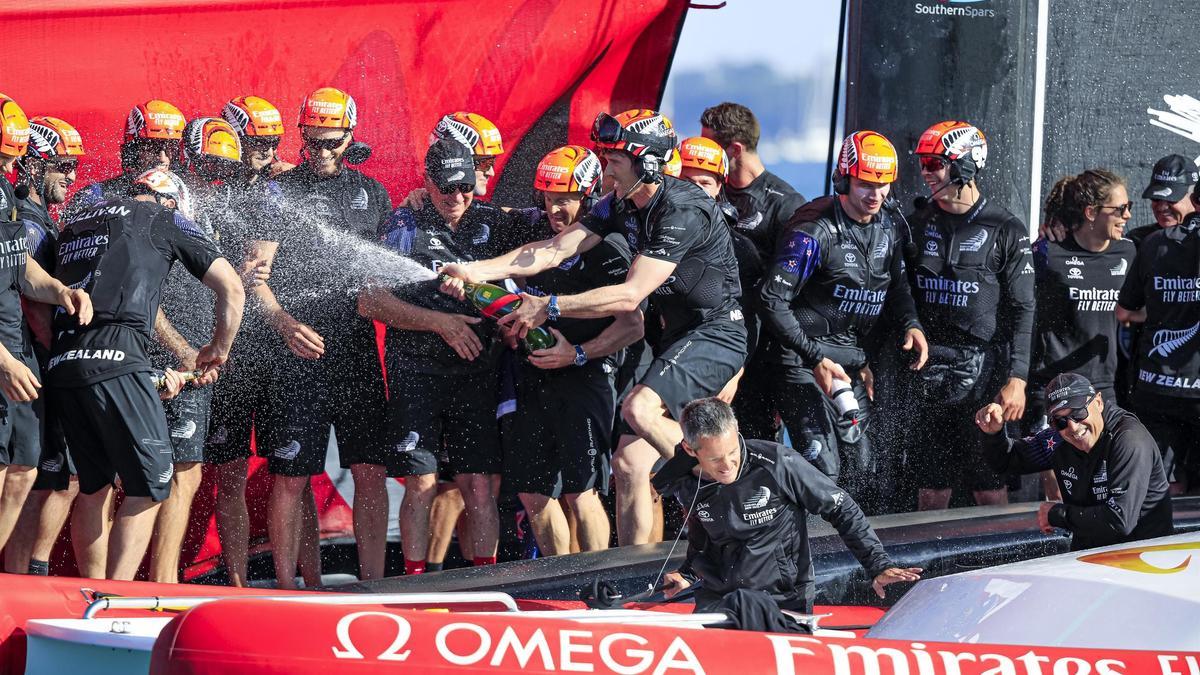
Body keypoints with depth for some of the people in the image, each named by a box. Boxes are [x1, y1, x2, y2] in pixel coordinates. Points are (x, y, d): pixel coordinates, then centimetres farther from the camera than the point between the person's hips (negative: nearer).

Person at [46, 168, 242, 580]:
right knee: (149, 486, -3)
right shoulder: (165, 219, 13)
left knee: (95, 485, 17)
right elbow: (231, 288, 10)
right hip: (115, 361, -6)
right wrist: (219, 350, 25)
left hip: (60, 364, 6)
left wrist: (151, 373, 27)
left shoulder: (78, 222, 29)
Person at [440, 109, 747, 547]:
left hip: (717, 333, -9)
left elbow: (630, 295, -28)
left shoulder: (682, 210, -23)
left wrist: (548, 308, -25)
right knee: (629, 462, -1)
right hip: (675, 334, 9)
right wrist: (476, 271, -14)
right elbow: (555, 249, -3)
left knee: (639, 408, -32)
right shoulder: (621, 206, 4)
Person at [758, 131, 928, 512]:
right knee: (823, 469, -17)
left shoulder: (887, 230, 7)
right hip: (803, 359, -7)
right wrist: (815, 359, -23)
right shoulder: (814, 230, -17)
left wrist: (910, 324, -1)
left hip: (849, 361, 7)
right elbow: (773, 301, -19)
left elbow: (896, 286, 22)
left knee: (863, 474, 6)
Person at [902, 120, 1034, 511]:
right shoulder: (918, 225, 10)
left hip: (982, 373, -4)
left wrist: (1017, 379, -11)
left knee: (990, 492, -3)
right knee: (931, 492, 5)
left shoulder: (1006, 231, -2)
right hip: (926, 373, 4)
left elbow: (1022, 310, -4)